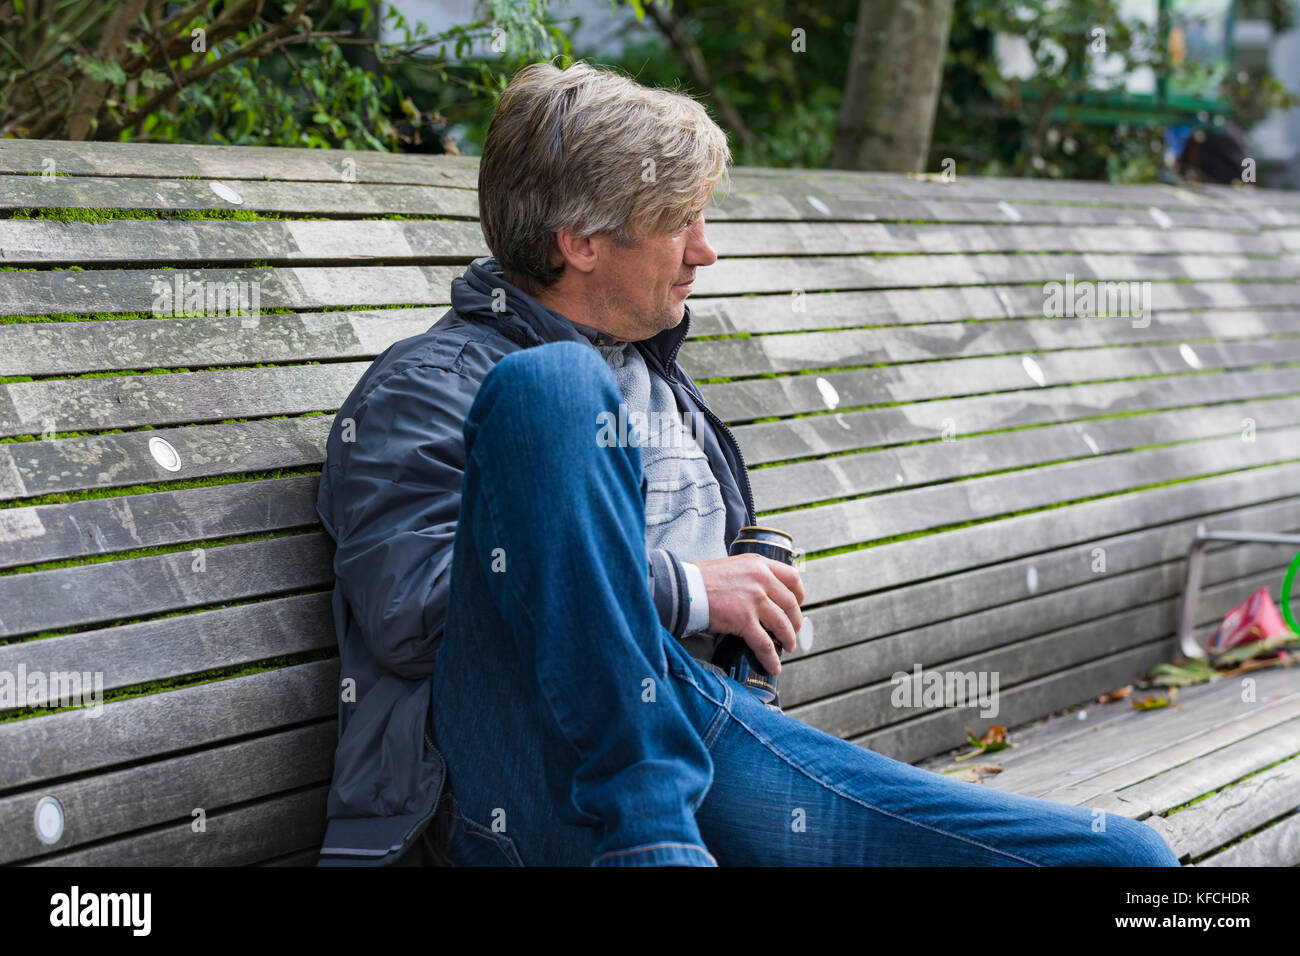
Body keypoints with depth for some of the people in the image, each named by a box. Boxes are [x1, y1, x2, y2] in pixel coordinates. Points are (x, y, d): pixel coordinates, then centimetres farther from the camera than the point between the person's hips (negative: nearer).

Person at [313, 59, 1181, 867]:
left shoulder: (659, 378, 29)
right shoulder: (423, 387, 5)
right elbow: (410, 611, -11)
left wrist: (752, 581, 15)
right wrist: (681, 590, -8)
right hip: (542, 774, -5)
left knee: (1129, 856, -9)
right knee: (552, 383, -30)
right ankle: (644, 824, -29)